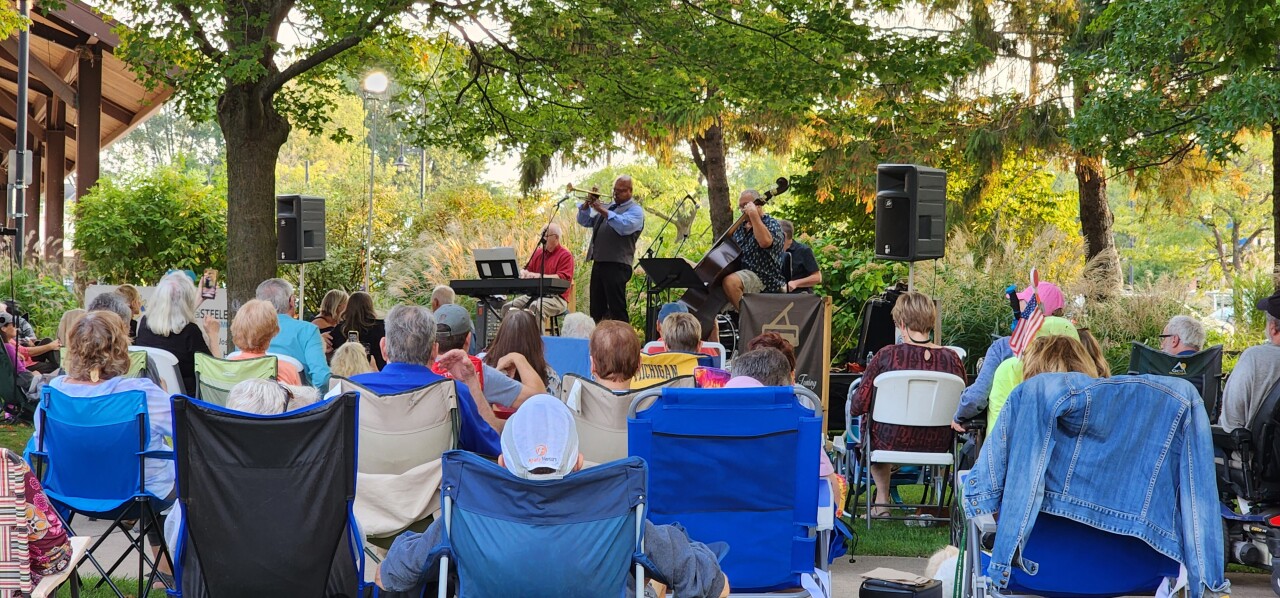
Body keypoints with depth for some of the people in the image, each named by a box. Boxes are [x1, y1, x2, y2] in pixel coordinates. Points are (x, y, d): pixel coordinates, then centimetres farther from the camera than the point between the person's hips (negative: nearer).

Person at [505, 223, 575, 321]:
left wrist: (540, 276, -24)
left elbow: (563, 278, -15)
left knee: (535, 307, -39)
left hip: (557, 297, -7)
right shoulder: (539, 252, 19)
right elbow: (528, 268, 27)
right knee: (508, 307, -14)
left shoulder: (565, 256, -3)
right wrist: (523, 272, 0)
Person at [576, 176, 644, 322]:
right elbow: (584, 221, 21)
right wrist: (588, 204, 4)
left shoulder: (635, 210, -1)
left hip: (617, 265, -8)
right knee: (596, 310, 12)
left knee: (617, 309, -10)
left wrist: (602, 211, -21)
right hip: (598, 263, 8)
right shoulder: (607, 207, 23)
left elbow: (624, 226, -21)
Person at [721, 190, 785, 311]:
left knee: (731, 281, -34)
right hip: (740, 273, 9)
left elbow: (765, 242, -28)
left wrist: (754, 215, -26)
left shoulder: (772, 224, -5)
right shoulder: (741, 227, 19)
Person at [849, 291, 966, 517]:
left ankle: (882, 500, 33)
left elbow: (858, 407, -11)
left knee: (868, 425, 30)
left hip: (892, 444, -3)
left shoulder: (887, 355, -16)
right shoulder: (951, 359, -9)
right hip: (938, 445, 3)